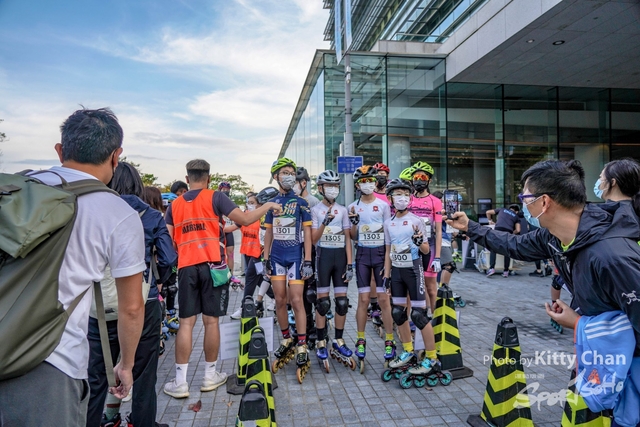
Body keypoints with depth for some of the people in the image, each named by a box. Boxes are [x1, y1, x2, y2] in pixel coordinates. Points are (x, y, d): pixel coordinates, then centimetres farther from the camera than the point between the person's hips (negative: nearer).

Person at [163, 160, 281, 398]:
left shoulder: (174, 204, 11)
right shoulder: (214, 197, -1)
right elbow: (244, 219, -9)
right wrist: (268, 206, 4)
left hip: (186, 267, 3)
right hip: (213, 265, -3)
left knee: (186, 323, 6)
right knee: (211, 321, 6)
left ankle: (180, 382, 9)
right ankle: (210, 376, 18)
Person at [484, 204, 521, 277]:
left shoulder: (502, 209, 27)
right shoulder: (516, 216, 25)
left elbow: (488, 212, 26)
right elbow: (517, 230, 12)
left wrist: (490, 220, 39)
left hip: (498, 229, -1)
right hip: (508, 231, 1)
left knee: (493, 249, 1)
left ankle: (492, 268, -13)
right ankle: (506, 271, 10)